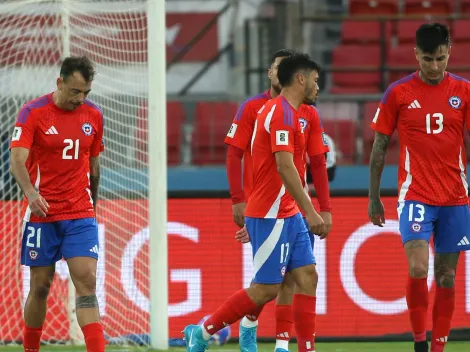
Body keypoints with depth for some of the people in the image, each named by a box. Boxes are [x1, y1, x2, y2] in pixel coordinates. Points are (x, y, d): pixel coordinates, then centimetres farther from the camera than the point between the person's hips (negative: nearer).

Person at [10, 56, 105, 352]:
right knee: (41, 286, 4)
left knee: (87, 281, -11)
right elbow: (18, 159, -18)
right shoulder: (33, 113, -7)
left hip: (81, 216, 2)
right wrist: (31, 192, -35)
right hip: (41, 214, -2)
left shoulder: (93, 115, 6)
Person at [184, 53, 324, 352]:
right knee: (267, 288, -7)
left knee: (308, 277, 3)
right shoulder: (281, 112, -15)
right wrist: (310, 212, -24)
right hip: (271, 215, -10)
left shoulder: (289, 113, 17)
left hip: (288, 215, 10)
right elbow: (284, 167, -23)